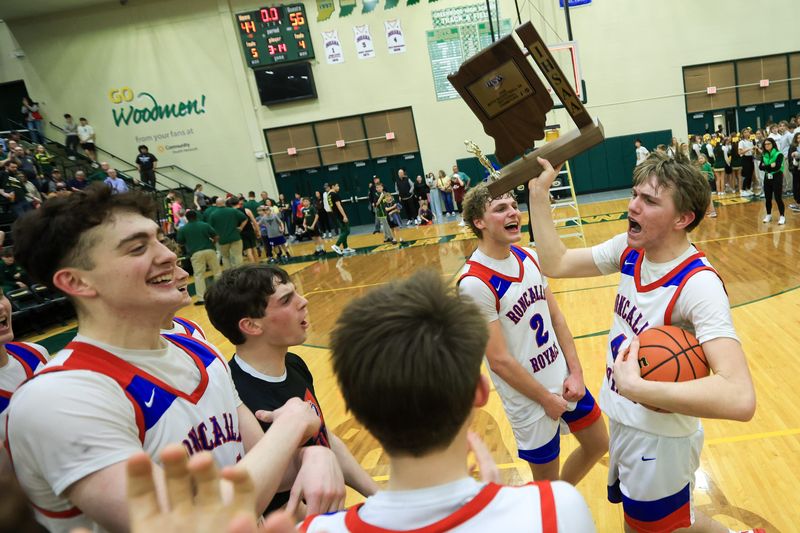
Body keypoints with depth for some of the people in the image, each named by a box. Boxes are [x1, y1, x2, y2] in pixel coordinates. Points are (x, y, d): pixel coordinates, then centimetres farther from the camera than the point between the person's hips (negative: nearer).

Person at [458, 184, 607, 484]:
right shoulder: (475, 283, -26)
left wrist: (576, 373, -2)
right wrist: (546, 399, -12)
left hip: (565, 380, 8)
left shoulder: (529, 257, -2)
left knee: (598, 445, 25)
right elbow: (500, 361, -23)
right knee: (546, 481, 12)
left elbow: (556, 317, 5)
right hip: (531, 401, -7)